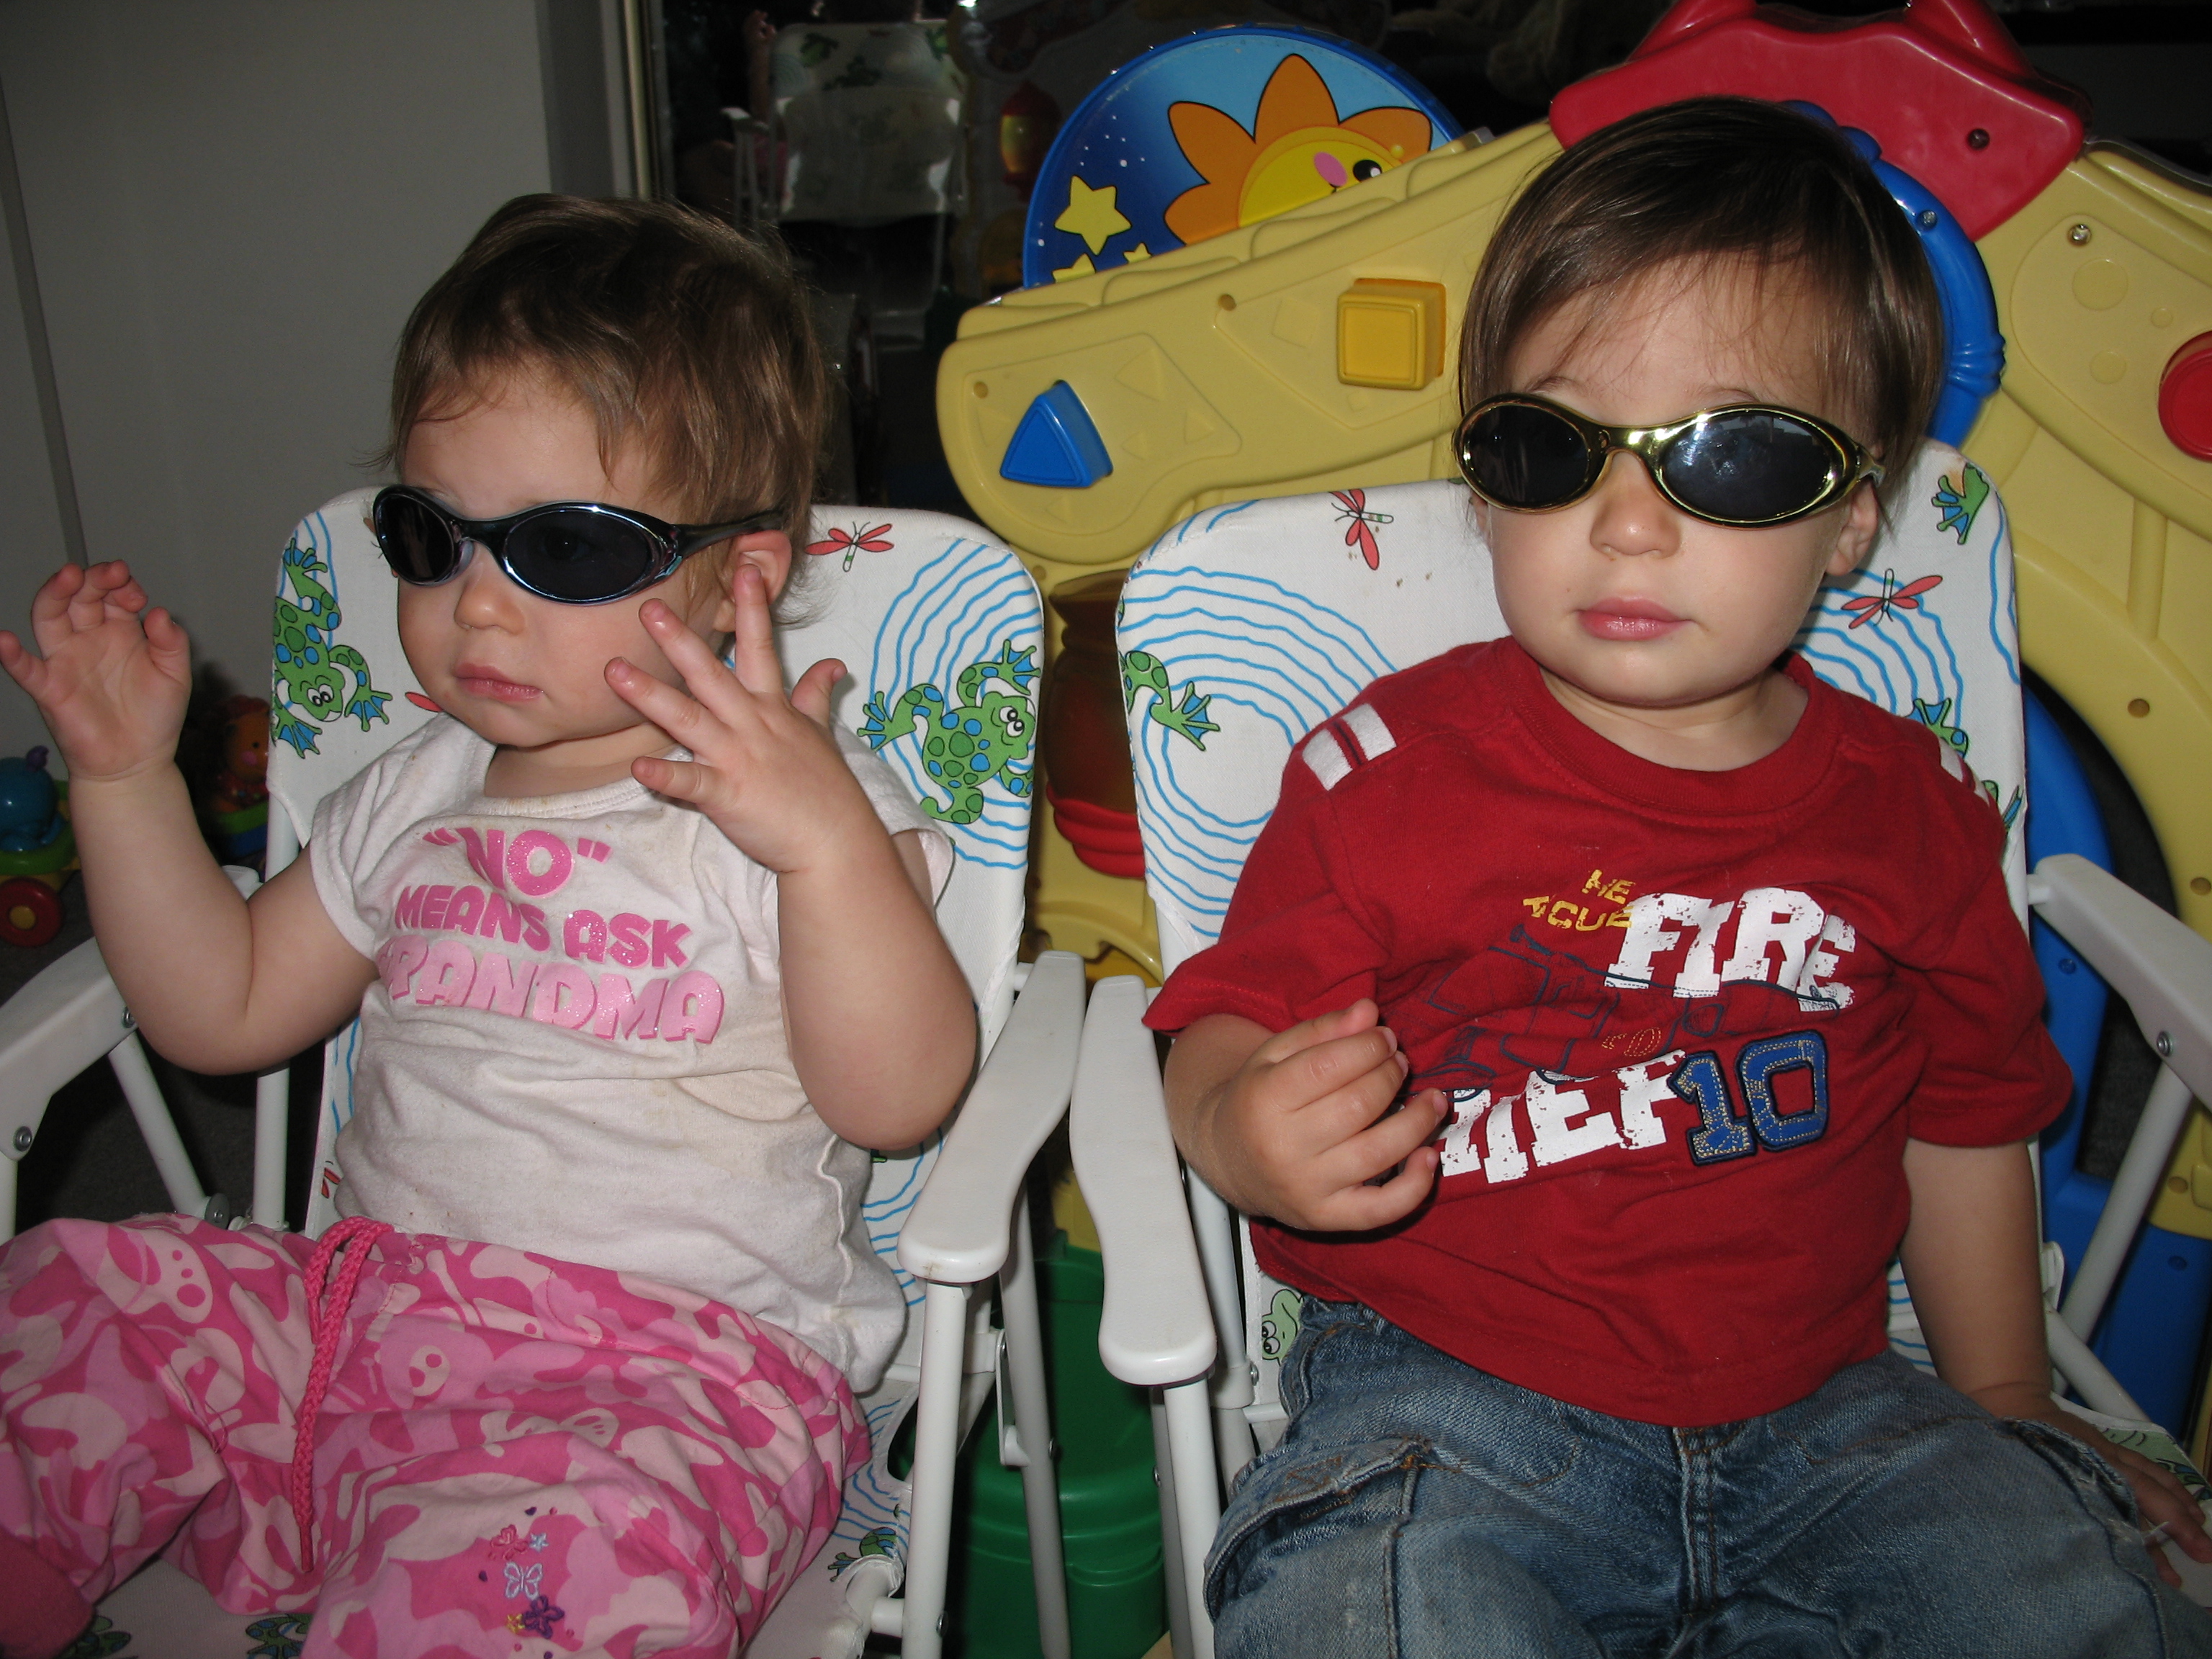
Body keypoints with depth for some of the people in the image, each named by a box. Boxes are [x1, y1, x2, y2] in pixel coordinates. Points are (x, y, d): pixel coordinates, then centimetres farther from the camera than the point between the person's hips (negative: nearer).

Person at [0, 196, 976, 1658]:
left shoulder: (798, 801, -6)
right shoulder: (419, 797, 14)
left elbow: (900, 1098, -16)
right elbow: (226, 1011, 22)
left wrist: (832, 839, -31)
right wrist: (127, 773, 14)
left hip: (673, 1366, -6)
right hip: (367, 1291, 7)